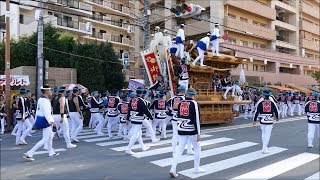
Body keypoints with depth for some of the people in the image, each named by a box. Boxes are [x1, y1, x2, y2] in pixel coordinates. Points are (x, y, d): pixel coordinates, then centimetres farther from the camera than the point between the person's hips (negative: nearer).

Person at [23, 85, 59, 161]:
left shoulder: (40, 99, 11)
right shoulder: (44, 101, -20)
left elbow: (38, 111, 17)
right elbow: (46, 113, -26)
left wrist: (37, 120, 23)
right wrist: (52, 121, -26)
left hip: (40, 120, 11)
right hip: (45, 121, -11)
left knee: (50, 135, 22)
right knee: (45, 139, -6)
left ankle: (51, 152, 33)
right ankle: (29, 153, -5)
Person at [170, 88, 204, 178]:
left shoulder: (181, 103, 4)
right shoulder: (194, 103, -11)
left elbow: (177, 117, 11)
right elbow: (196, 119, -14)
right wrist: (198, 133, -11)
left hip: (182, 129, 4)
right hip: (191, 130, -4)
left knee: (180, 149, 8)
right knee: (197, 147, 16)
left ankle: (173, 168, -1)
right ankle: (196, 168, 23)